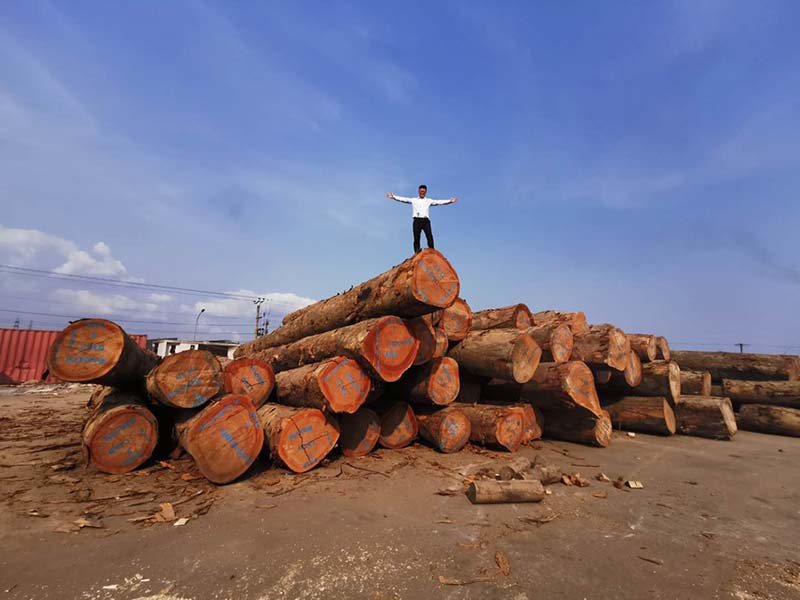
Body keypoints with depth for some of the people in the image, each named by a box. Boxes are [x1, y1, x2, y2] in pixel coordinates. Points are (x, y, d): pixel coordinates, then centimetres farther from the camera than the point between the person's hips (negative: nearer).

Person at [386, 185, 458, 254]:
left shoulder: (429, 201, 17)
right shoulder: (413, 200, 17)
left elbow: (439, 202, 10)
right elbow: (403, 199, 10)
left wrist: (450, 201, -1)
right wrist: (393, 197, -1)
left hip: (425, 220, 0)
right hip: (417, 221, 0)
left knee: (429, 236, -15)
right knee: (416, 238, -3)